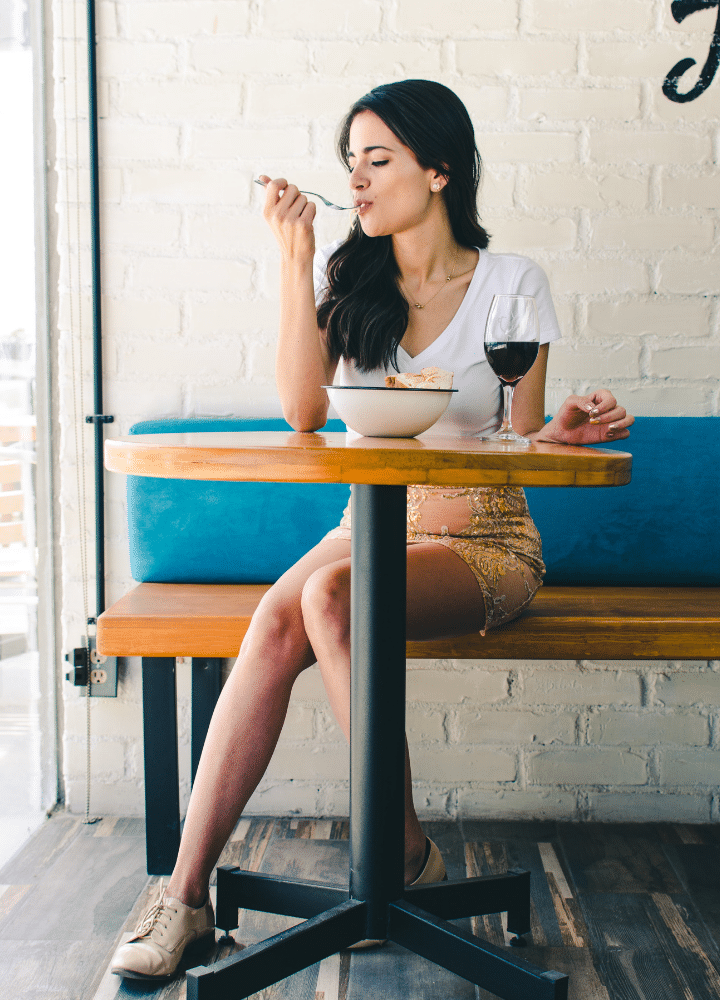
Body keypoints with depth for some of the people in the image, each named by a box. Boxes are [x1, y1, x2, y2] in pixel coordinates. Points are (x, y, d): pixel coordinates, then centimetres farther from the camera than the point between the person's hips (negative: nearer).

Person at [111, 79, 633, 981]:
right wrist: (294, 256, -11)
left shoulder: (512, 282, 0)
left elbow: (521, 446, 2)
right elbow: (302, 411, -9)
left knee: (328, 596, -33)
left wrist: (566, 432, -21)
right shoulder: (343, 274, 7)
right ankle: (188, 891, -21)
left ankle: (405, 857, -17)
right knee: (276, 619, -29)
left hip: (482, 539, -3)